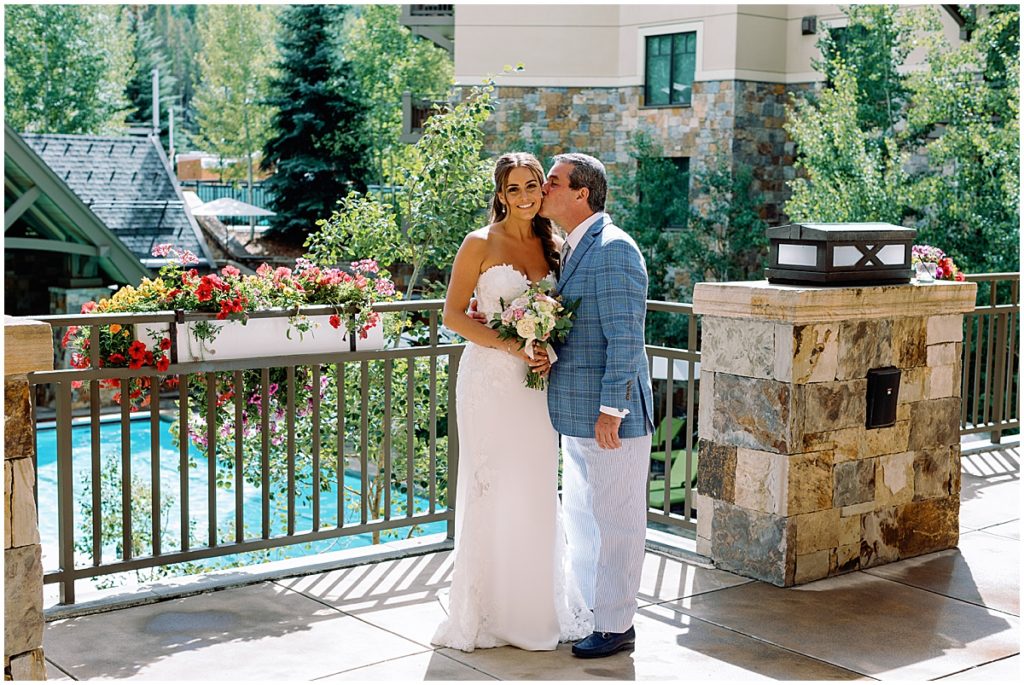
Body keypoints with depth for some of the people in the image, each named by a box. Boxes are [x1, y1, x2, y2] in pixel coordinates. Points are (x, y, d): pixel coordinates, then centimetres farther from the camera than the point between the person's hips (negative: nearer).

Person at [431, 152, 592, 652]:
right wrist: (510, 346, -17)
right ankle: (489, 610, 14)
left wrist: (551, 351, -5)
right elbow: (453, 314, -8)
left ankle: (538, 606, 22)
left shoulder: (553, 247, 9)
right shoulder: (481, 244, -5)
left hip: (536, 384, 4)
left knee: (537, 493, 8)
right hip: (490, 381, -4)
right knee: (491, 493, 2)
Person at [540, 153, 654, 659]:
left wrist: (611, 410, -22)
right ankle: (588, 609, 33)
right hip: (576, 415, 10)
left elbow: (624, 337, -21)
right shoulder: (573, 249, 14)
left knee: (614, 520, 2)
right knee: (580, 514, 19)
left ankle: (616, 625, 13)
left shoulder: (612, 249, -16)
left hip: (610, 414, -10)